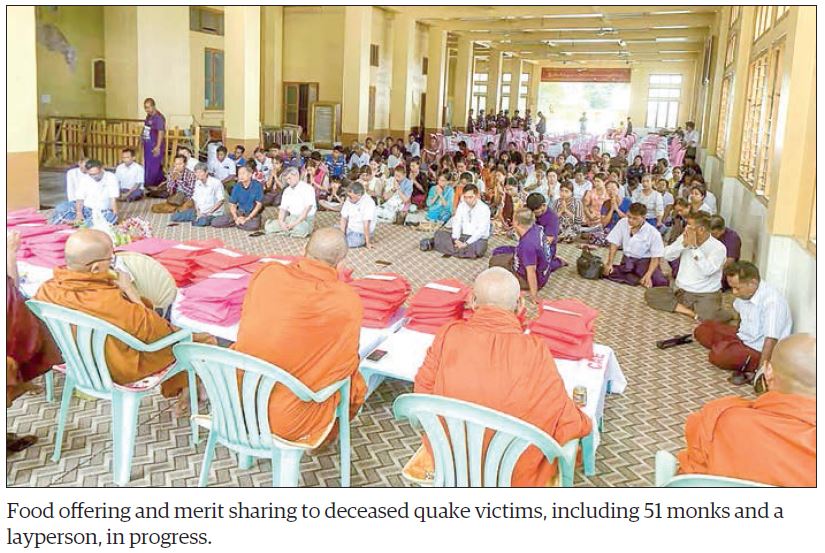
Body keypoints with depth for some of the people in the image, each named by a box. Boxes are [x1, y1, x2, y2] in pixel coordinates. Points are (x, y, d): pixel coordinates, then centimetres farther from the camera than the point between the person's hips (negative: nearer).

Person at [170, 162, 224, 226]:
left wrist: (207, 213, -14)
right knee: (174, 217, -2)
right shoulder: (197, 182, 5)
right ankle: (199, 218, 4)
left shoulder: (216, 183, -14)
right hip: (199, 211, 6)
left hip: (213, 213, -6)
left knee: (200, 223, -37)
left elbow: (220, 201, -13)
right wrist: (198, 212, -5)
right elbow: (195, 199, 12)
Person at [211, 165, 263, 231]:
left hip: (253, 213, -3)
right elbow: (232, 204, 3)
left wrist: (247, 219, -18)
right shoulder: (237, 187, 2)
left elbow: (259, 204, -12)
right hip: (239, 213, 3)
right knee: (215, 222, -14)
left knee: (254, 225, -41)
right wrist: (236, 218, -16)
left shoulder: (257, 185, -9)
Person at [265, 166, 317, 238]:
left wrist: (294, 223, -22)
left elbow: (307, 209, -15)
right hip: (291, 218, 6)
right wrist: (281, 222, -12)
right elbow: (283, 208, 10)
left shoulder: (307, 188, -7)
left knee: (300, 230, -40)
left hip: (306, 219, -6)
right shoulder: (287, 191, 14)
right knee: (270, 226, -12)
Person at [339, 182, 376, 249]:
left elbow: (366, 225, -26)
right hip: (350, 229, 7)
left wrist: (368, 243, -23)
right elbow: (344, 218, -1)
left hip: (362, 233, -7)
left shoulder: (368, 202, -26)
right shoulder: (349, 200, -6)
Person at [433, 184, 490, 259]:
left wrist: (466, 243, -27)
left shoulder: (484, 209, -13)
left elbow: (481, 231, -20)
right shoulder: (461, 206, 4)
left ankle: (453, 250, -21)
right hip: (463, 236, 4)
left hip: (478, 239, -3)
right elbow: (456, 223, -3)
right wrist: (456, 240, -21)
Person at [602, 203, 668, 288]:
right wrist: (609, 264, -9)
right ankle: (640, 280, -14)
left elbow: (656, 258, -12)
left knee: (661, 282, -30)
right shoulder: (622, 223, -8)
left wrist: (648, 275, -26)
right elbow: (614, 244, 0)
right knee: (607, 272, -22)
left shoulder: (653, 233, -16)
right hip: (627, 260, 4)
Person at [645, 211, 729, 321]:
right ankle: (693, 313, -19)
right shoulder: (684, 238, 5)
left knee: (709, 318, -39)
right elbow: (667, 256, -2)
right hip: (681, 291, 7)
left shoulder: (718, 247, -11)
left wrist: (694, 246, -22)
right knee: (650, 293, -17)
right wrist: (684, 244, -16)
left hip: (706, 295, -7)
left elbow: (707, 270, -25)